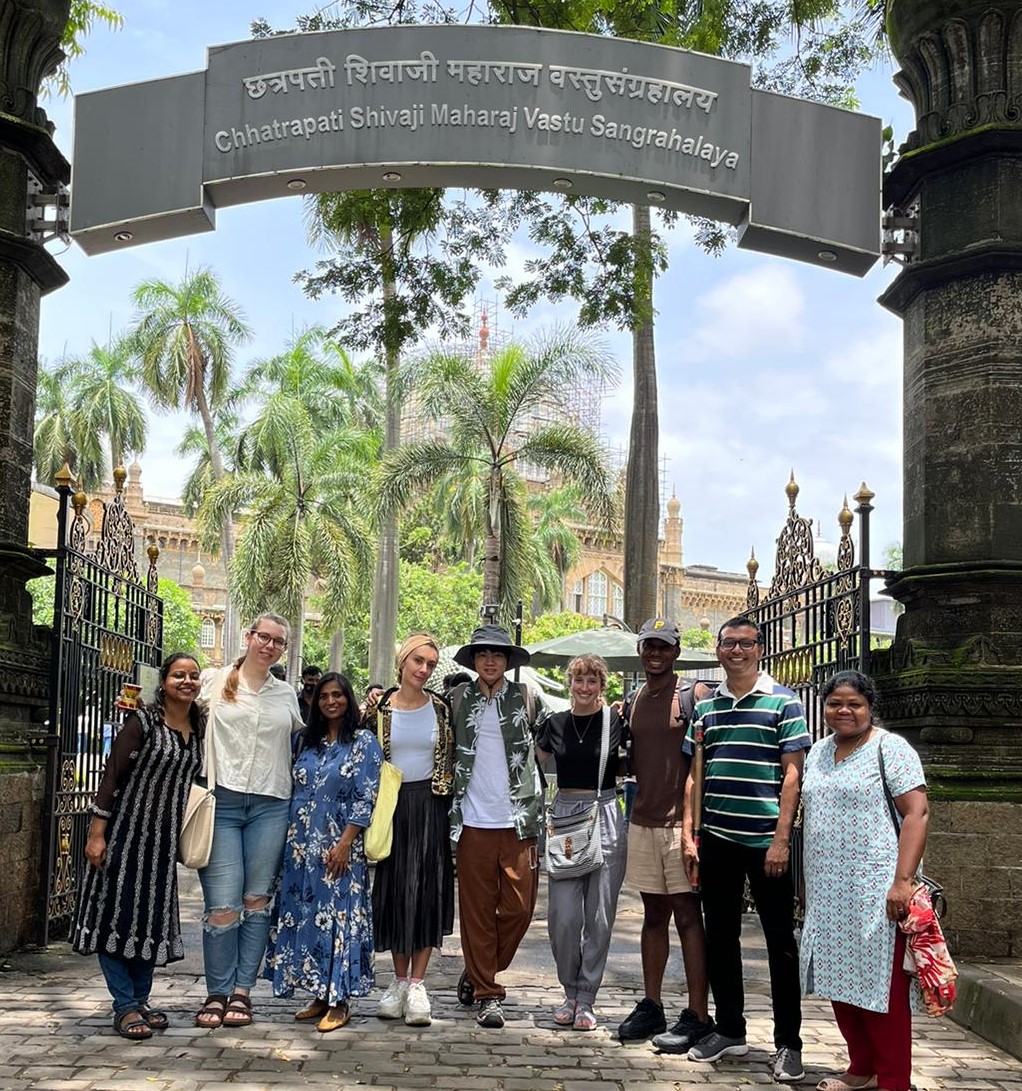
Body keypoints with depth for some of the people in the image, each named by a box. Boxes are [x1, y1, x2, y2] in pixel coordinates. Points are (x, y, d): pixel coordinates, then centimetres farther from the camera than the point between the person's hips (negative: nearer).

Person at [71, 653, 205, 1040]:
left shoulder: (200, 728, 5)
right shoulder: (143, 721, -12)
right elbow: (112, 775, -12)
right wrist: (96, 834, -15)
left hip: (165, 836, 6)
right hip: (126, 830, -6)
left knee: (154, 917, 10)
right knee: (117, 912, -2)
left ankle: (140, 999, 21)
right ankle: (125, 1006, 3)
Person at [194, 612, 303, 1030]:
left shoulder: (287, 695, 15)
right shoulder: (214, 681, 6)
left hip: (270, 804, 3)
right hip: (221, 801, -3)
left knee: (257, 900, 3)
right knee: (222, 904, -6)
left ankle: (242, 990, 13)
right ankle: (217, 992, 8)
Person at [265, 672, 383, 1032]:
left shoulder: (364, 743, -3)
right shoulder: (308, 742, 13)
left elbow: (365, 799, -9)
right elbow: (295, 793, 17)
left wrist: (345, 844, -16)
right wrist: (291, 839, 9)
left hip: (339, 849, -6)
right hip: (302, 847, 6)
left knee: (337, 917, -4)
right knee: (303, 916, 6)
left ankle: (339, 1001, 4)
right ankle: (320, 996, 16)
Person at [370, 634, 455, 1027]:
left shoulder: (441, 708, 2)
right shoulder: (380, 709, 1)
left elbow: (453, 758, 7)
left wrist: (449, 802, 0)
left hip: (431, 807, 0)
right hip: (392, 806, 1)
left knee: (429, 892, -2)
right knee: (393, 892, 5)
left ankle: (417, 985, 4)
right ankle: (399, 981, 17)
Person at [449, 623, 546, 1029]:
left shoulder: (525, 698, 5)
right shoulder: (459, 698, 7)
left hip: (518, 821, 0)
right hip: (473, 821, 0)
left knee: (519, 908, -1)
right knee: (477, 911, 3)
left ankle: (478, 976, 21)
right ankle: (487, 994, 14)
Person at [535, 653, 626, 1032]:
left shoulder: (617, 721, -1)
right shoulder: (555, 724, 7)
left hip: (606, 818, -2)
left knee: (599, 915, 2)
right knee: (564, 915, -3)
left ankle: (586, 999, 13)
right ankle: (571, 990, 18)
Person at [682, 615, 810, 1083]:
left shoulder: (783, 703, -2)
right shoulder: (705, 707, 11)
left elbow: (792, 775, -6)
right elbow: (694, 775, 12)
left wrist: (781, 839, -12)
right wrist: (689, 836, 6)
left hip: (766, 841, -4)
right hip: (716, 840, 5)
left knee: (781, 941, 2)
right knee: (720, 937, 12)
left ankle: (787, 1043, 11)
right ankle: (729, 1030, 25)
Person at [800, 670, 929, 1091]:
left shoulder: (890, 748, -6)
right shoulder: (819, 752, 15)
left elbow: (916, 813, -13)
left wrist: (902, 880, -21)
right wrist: (807, 881, 19)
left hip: (873, 893, -7)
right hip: (827, 893, 7)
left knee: (879, 986, -3)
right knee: (839, 983, 11)